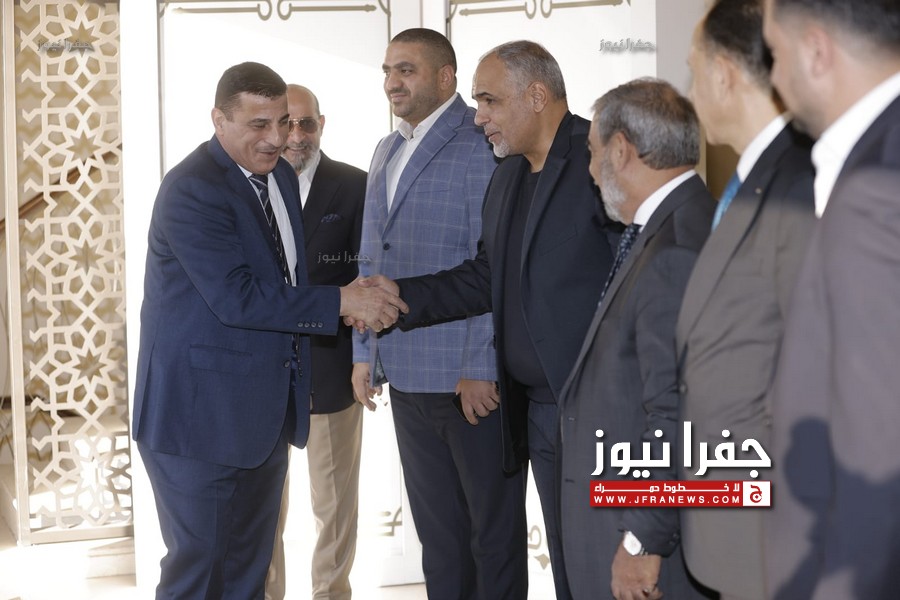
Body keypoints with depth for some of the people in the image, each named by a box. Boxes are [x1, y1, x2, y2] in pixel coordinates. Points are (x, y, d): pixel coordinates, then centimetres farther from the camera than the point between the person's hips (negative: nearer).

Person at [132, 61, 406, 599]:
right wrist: (339, 302, -24)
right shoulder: (192, 190, -18)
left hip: (267, 408, 9)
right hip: (202, 410, -8)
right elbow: (236, 297, -26)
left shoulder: (280, 175, 11)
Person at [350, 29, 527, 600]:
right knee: (437, 530, 15)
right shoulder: (387, 152, 15)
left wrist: (480, 368, -19)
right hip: (408, 377, 8)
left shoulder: (480, 145, -11)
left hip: (474, 379, -7)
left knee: (494, 531, 4)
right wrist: (365, 352, 14)